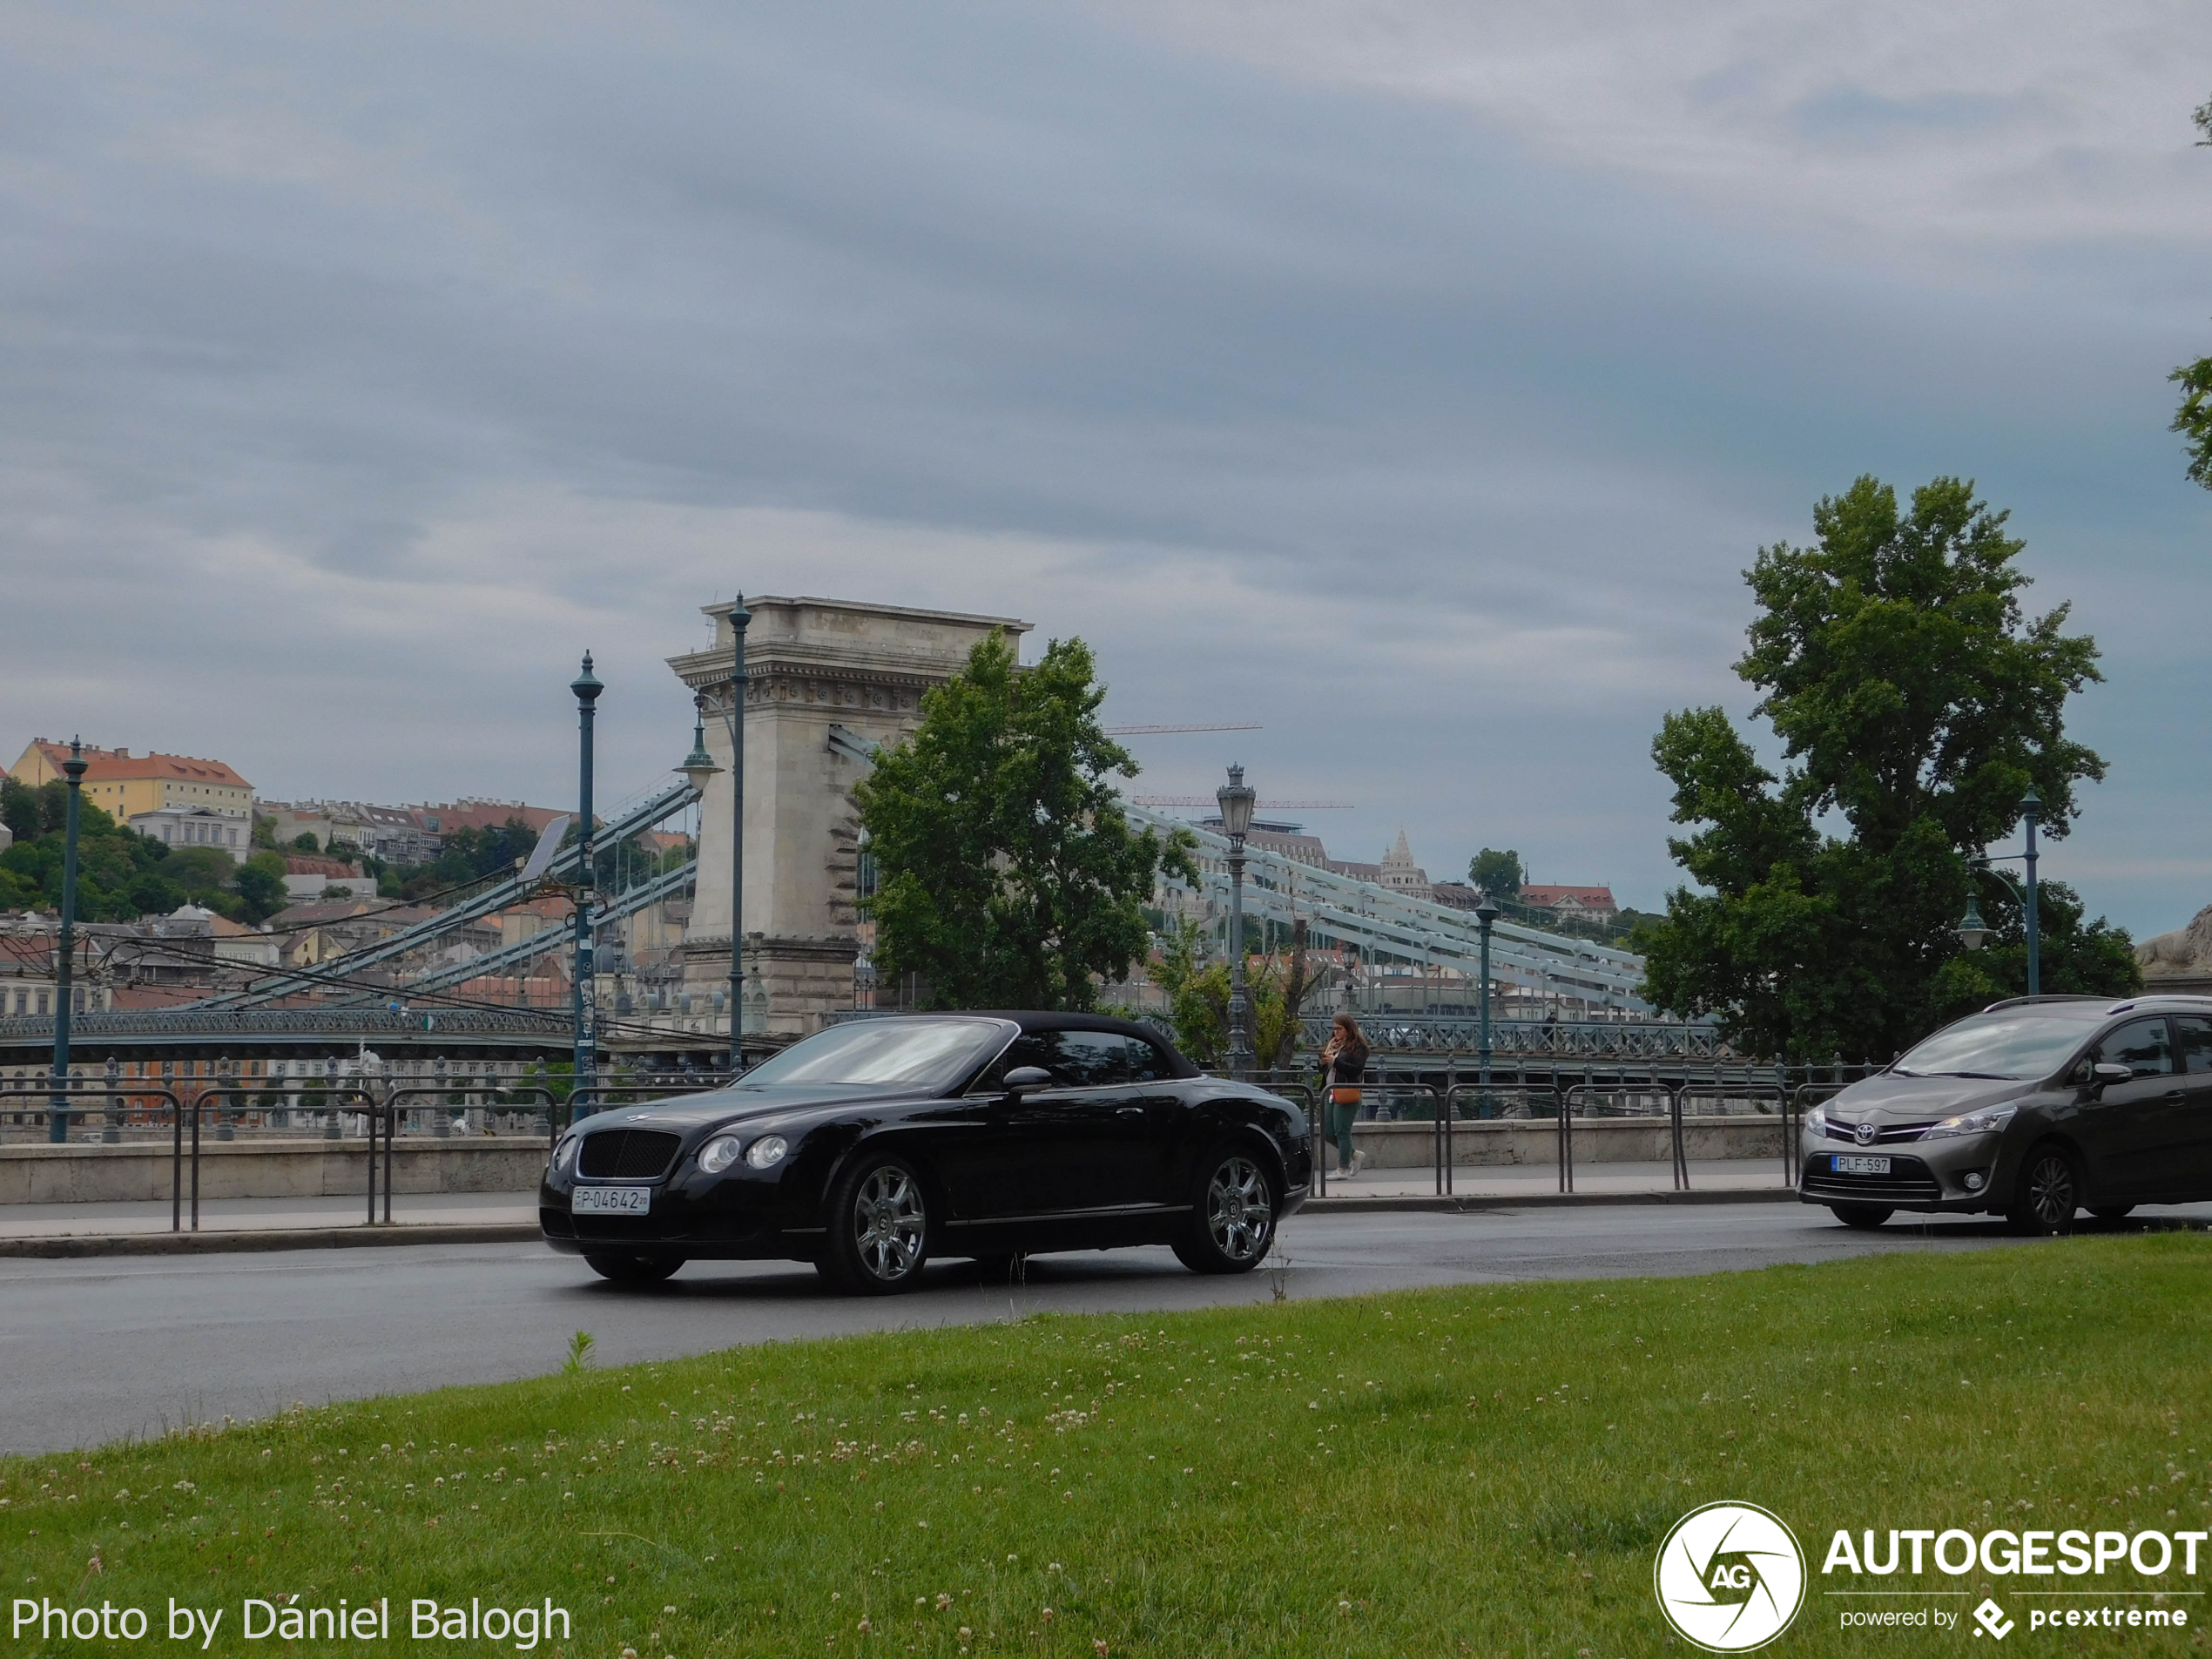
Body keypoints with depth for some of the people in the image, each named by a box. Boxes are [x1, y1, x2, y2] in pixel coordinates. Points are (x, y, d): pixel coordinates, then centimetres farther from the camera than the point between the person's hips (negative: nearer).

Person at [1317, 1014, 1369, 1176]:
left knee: (1342, 1131, -6)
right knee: (1329, 1132, 7)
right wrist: (1324, 1063, 2)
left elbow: (1357, 1069, -16)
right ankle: (1354, 1155, 24)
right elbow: (1325, 1072, 25)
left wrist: (1335, 1061, -19)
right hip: (1331, 1094, 8)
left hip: (1346, 1094, -8)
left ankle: (1343, 1168, 2)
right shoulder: (1333, 1045, 18)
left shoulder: (1357, 1047, -5)